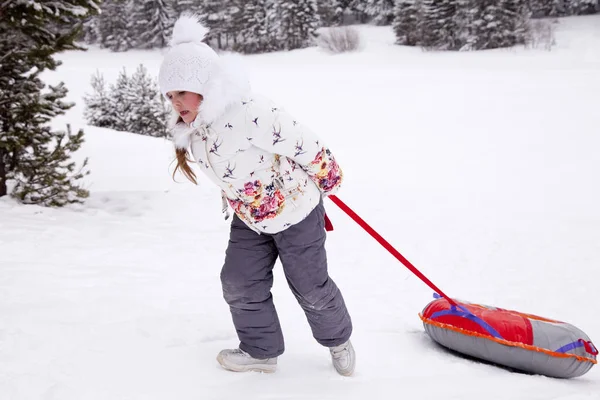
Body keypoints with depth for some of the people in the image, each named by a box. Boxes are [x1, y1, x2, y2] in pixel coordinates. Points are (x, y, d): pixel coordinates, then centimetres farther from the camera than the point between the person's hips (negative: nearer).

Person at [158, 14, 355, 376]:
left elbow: (304, 144, -27)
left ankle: (339, 340, 34)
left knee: (310, 287, 7)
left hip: (296, 210, -7)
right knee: (240, 285, 7)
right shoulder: (191, 129, -6)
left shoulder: (250, 113, -35)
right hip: (249, 218, 7)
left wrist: (328, 180, -13)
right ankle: (262, 350, 27)